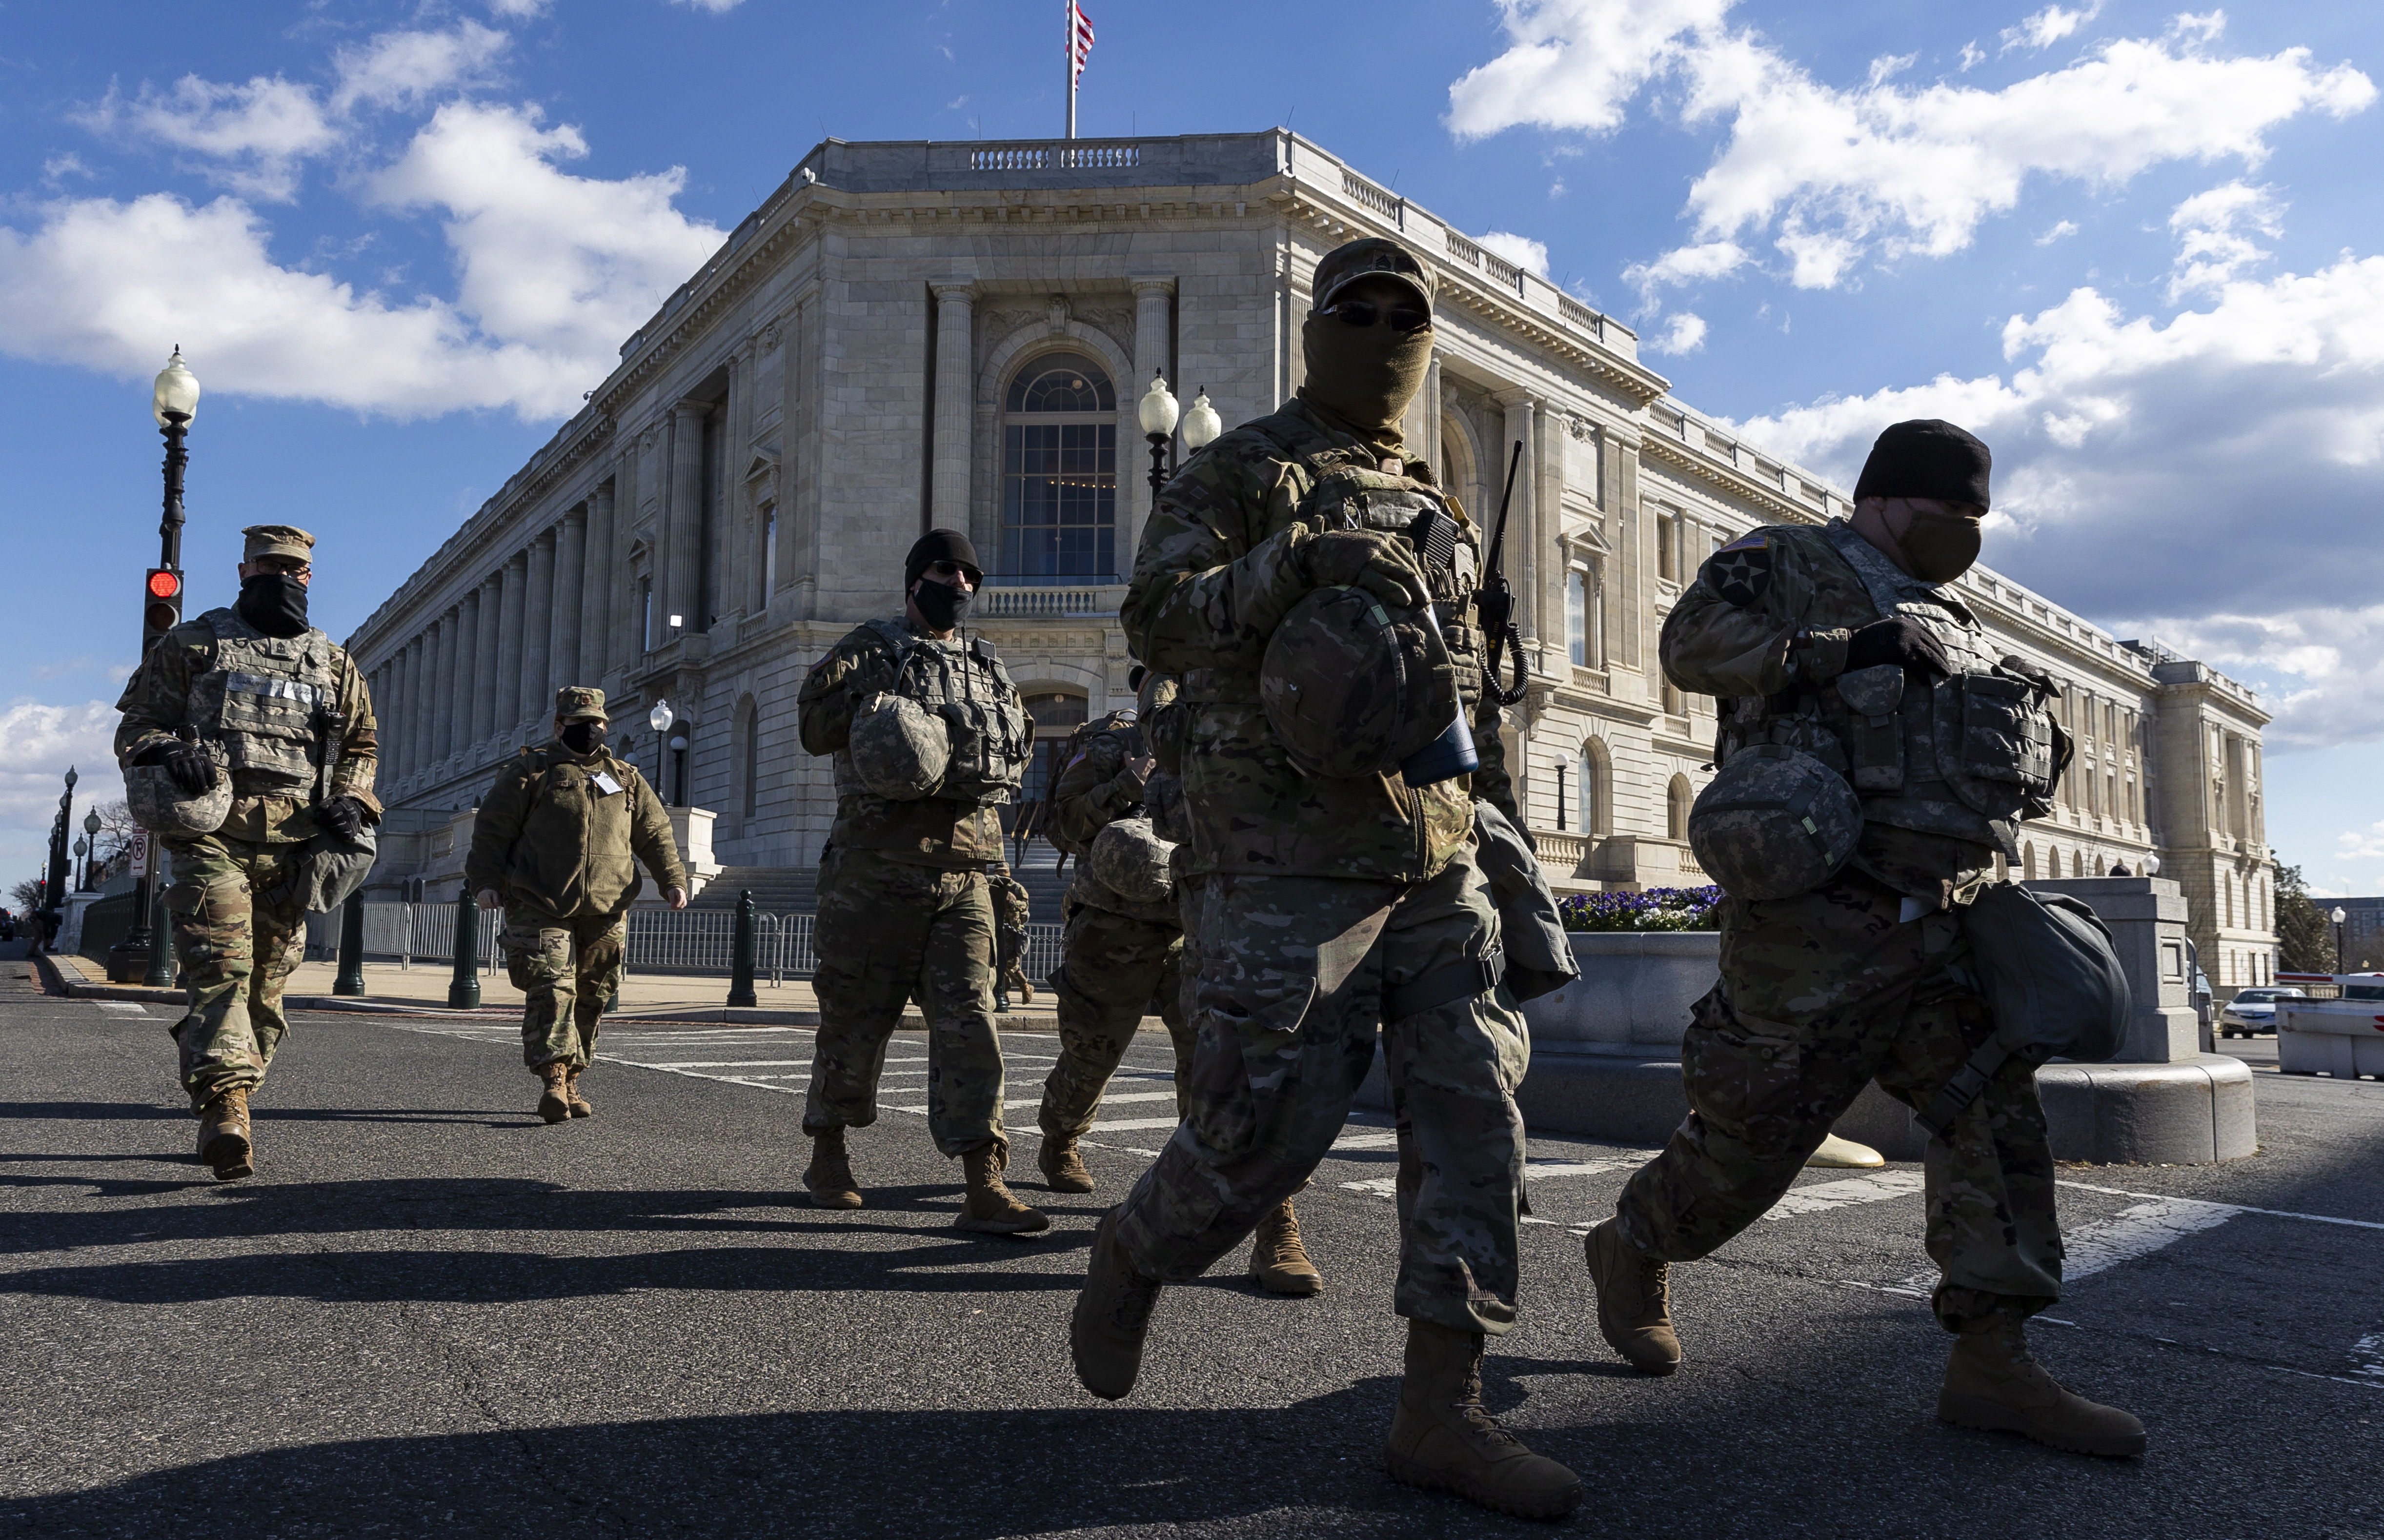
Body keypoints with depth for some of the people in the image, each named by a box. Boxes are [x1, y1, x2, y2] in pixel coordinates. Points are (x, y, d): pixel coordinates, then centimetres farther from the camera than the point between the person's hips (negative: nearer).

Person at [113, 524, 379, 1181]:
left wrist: (351, 800, 4)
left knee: (266, 984, 5)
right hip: (211, 832, -3)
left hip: (292, 847, 3)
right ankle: (227, 1112, -24)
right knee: (219, 971, -16)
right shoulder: (193, 644, 12)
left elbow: (361, 744, 24)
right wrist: (166, 752, -14)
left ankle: (222, 1111, 16)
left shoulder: (334, 664, 20)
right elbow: (136, 725, 10)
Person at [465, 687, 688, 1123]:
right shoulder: (531, 772, 6)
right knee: (551, 989, -15)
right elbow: (492, 827, 3)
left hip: (605, 912, 4)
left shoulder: (627, 780, 17)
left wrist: (673, 880, 6)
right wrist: (486, 879, -7)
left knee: (590, 998, 6)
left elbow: (656, 834, 18)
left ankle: (571, 1082, 17)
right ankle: (553, 1078, -20)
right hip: (542, 908, -4)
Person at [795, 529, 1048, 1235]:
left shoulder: (991, 668, 19)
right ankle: (828, 1155, 28)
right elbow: (816, 725, -10)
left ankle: (984, 1187, -7)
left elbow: (1016, 750, 24)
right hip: (877, 876, -3)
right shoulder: (870, 650, 3)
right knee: (856, 1019, 7)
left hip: (964, 880, 4)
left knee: (970, 1023, -5)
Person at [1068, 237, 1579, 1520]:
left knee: (1472, 1103, -1)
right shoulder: (1241, 471, 2)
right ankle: (1128, 1261, 27)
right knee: (1268, 1122, -4)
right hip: (1291, 849, -7)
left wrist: (1441, 676, 6)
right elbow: (1156, 618, -11)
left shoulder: (1431, 506, 22)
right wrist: (1296, 561, -24)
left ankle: (1443, 1410, 6)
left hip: (1432, 847, 7)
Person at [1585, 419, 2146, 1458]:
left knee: (1994, 1117, 0)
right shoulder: (1788, 564, 0)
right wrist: (1855, 650, -21)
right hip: (1820, 921, -8)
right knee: (1755, 1135, 0)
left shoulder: (1942, 621, 24)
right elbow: (1693, 642, -17)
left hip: (1935, 928, 8)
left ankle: (1992, 1367, 4)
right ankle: (1631, 1249, 24)